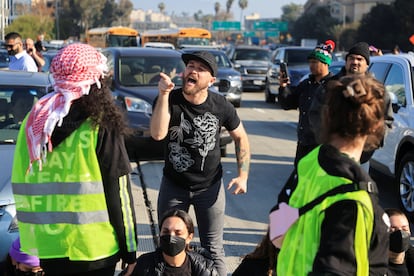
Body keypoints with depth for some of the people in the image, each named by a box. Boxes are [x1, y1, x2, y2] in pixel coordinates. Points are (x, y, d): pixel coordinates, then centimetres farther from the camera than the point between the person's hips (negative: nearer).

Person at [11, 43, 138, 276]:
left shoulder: (33, 121, 3)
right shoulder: (101, 126, -11)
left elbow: (20, 186, 7)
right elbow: (118, 194, -10)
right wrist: (129, 250, -2)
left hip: (45, 246, 4)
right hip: (92, 248, -4)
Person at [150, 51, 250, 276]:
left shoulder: (221, 106, -12)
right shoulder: (169, 100, -14)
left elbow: (240, 137, 4)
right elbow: (158, 134, -32)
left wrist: (243, 175, -5)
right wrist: (163, 95, -39)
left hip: (209, 187, 0)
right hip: (173, 185, 1)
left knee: (213, 250, 6)